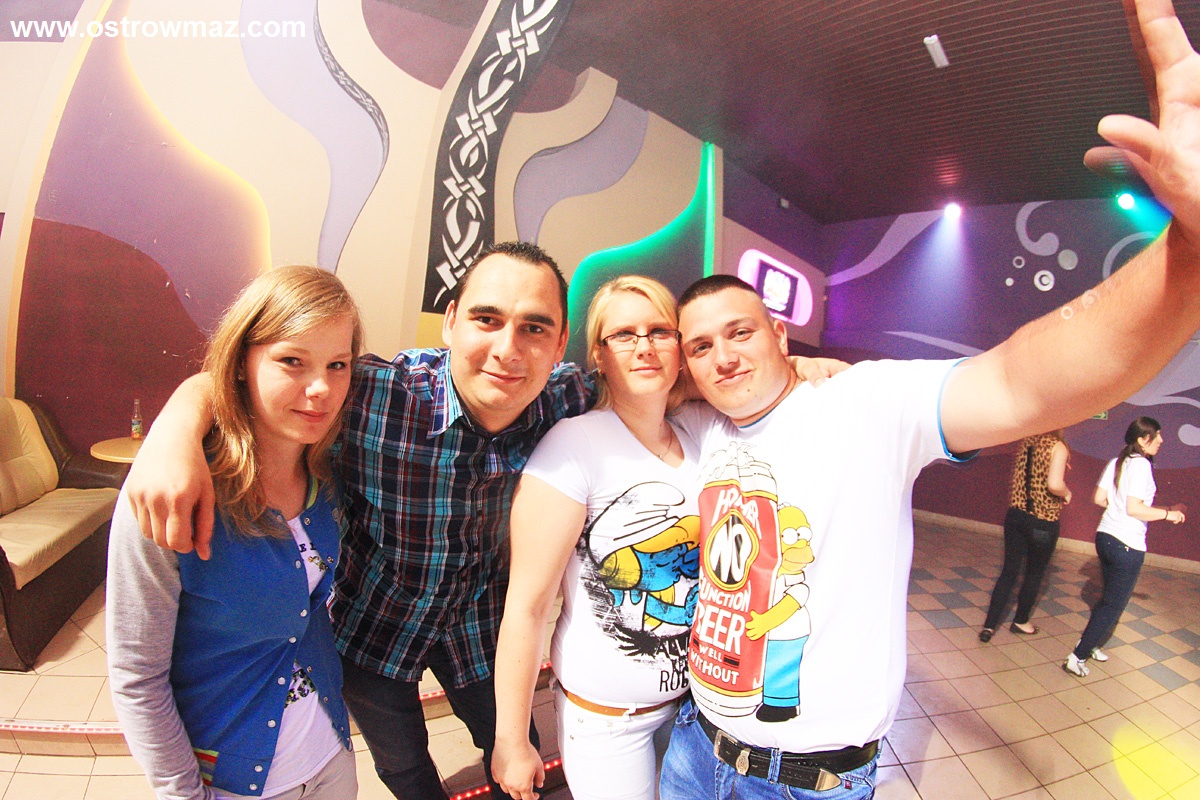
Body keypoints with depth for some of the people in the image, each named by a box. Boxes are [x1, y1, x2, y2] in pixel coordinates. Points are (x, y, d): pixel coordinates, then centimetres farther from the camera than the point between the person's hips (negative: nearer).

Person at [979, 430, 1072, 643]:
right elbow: (1054, 484, -26)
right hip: (1043, 522, -4)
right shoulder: (1057, 447, -14)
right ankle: (1020, 621, 33)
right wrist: (1067, 494, -7)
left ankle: (989, 626, 9)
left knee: (1009, 571, 12)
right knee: (1034, 574, 17)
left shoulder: (1026, 442, 3)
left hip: (1015, 515, 5)